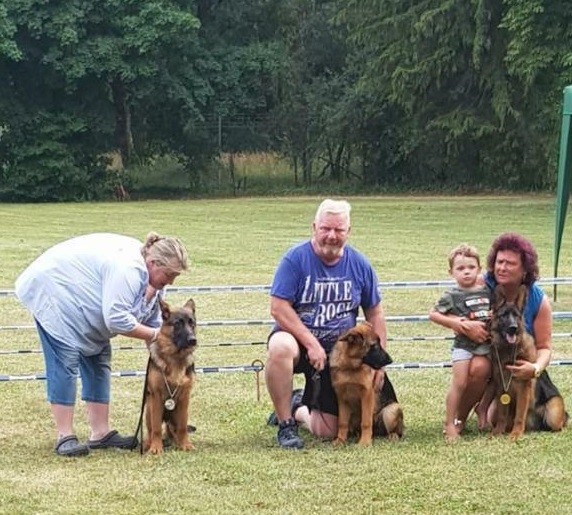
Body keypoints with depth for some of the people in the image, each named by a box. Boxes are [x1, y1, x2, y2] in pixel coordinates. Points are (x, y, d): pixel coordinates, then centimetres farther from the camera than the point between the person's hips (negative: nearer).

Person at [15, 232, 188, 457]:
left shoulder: (150, 276, -1)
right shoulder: (128, 268, -32)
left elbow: (153, 321, 5)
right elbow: (116, 319, -35)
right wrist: (155, 335, -23)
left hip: (80, 302, 10)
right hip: (53, 289, -10)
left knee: (98, 361, 5)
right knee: (65, 362, -14)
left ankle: (100, 433, 7)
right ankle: (64, 437, -13)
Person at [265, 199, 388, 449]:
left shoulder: (359, 265, -3)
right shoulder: (295, 259, -14)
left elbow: (375, 314, 7)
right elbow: (278, 308, -18)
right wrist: (311, 344, -24)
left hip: (336, 352, 3)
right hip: (297, 337, -3)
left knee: (328, 432, 0)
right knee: (281, 347, -42)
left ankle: (297, 408, 37)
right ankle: (286, 425, -21)